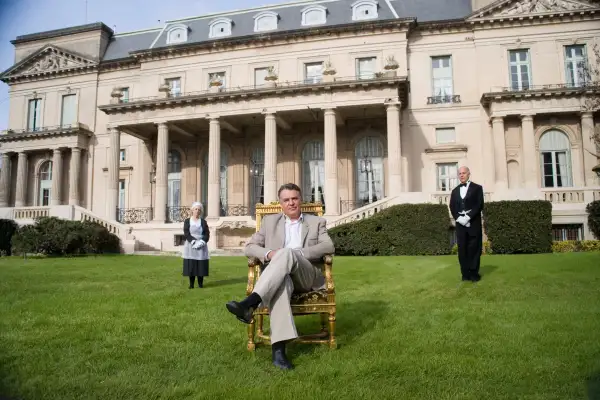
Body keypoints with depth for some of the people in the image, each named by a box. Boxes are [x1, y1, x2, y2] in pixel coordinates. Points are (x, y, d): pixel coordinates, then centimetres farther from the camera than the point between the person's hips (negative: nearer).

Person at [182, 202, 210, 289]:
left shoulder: (203, 221, 7)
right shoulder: (187, 221, 4)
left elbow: (207, 234, 1)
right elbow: (186, 234, -5)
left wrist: (201, 242, -16)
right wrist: (194, 242, -18)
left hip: (201, 247, 1)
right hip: (190, 246, -1)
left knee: (201, 265, -1)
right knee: (190, 265, -2)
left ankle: (200, 283, 9)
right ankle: (191, 284, 6)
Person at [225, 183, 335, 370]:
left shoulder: (317, 222, 18)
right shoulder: (270, 221, 22)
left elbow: (328, 246, 0)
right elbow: (249, 247, 13)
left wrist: (298, 253, -14)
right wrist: (268, 253, -11)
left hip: (307, 276, 0)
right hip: (277, 276, 1)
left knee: (287, 253, -35)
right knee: (281, 282, -40)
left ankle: (250, 303, -46)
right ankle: (278, 348, -49)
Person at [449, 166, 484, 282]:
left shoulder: (477, 188, 6)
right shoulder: (455, 191, 17)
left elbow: (479, 205, -5)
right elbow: (452, 207, 9)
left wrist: (468, 217, -15)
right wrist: (458, 218, -9)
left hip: (473, 223, -3)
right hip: (460, 223, 3)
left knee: (474, 249, -2)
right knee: (462, 249, 1)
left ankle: (474, 273, 4)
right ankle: (465, 273, 6)